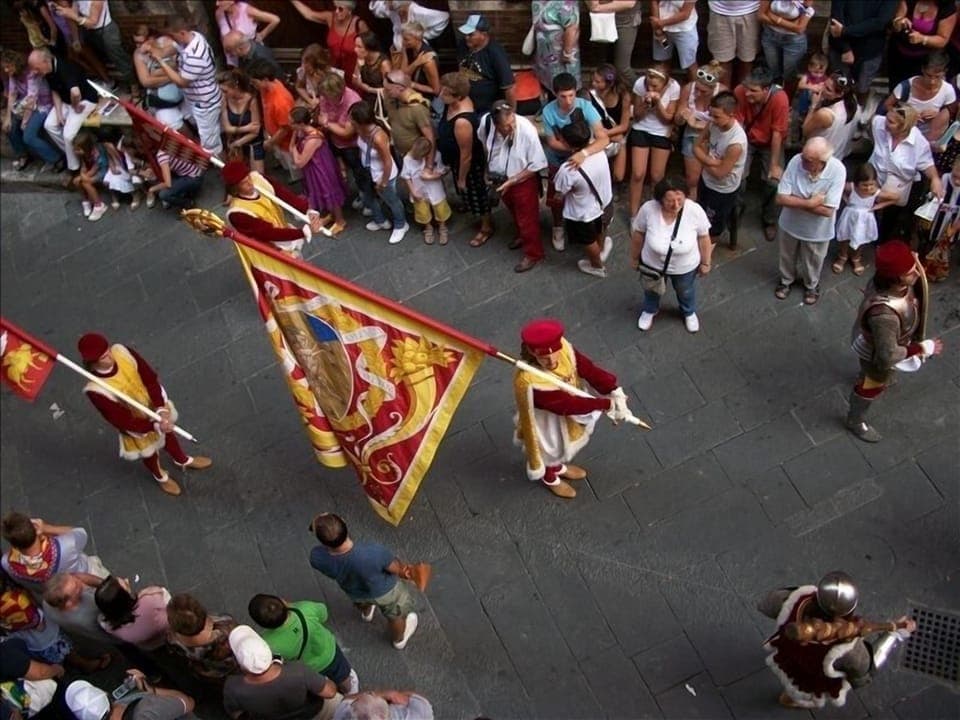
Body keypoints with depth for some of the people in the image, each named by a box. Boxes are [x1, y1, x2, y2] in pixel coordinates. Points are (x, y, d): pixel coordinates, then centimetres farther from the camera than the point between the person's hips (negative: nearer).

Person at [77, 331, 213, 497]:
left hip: (154, 406, 4)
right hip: (138, 426, -4)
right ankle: (160, 476, 62)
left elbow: (151, 379, -20)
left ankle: (183, 460, 65)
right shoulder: (96, 391, -39)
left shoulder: (122, 352, -28)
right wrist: (155, 426, -34)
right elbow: (123, 422, -30)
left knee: (168, 433, 32)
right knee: (149, 453, 27)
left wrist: (162, 409, -30)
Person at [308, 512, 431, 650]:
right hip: (384, 592, -2)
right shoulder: (373, 553, -45)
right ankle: (399, 639, 62)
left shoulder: (317, 558, -36)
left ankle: (366, 613, 72)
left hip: (353, 592, 3)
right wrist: (409, 570, -4)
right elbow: (398, 569, -24)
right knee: (395, 615, 33)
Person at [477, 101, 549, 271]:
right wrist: (489, 167, 8)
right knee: (515, 213, 30)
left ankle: (533, 254, 36)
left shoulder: (527, 131, -35)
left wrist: (512, 181, -23)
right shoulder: (486, 122, -24)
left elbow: (537, 165, -23)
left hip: (523, 181, -4)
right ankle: (522, 236, 58)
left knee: (527, 219, 13)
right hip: (500, 179, 5)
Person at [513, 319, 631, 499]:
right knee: (551, 449, 26)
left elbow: (589, 369, -26)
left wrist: (615, 393, -37)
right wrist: (606, 405, -35)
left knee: (565, 442, 33)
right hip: (547, 421, -5)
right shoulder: (529, 382, -45)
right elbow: (567, 405, -38)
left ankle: (559, 467, 67)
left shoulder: (563, 348, -29)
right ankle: (550, 478, 61)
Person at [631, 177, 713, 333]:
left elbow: (704, 238, -14)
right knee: (652, 290, 31)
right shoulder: (648, 209, -31)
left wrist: (705, 263, -2)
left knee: (685, 292, 31)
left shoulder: (695, 210, -31)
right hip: (653, 263, 0)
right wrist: (634, 257, 1)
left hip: (685, 267, 0)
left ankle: (689, 312, 63)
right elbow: (638, 234, -12)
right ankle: (650, 310, 63)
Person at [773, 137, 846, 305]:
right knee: (787, 256, 27)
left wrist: (796, 202, -27)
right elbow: (781, 198, -25)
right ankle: (786, 279, 57)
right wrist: (810, 203, -32)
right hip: (790, 223, 2)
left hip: (817, 229, -1)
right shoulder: (796, 161, -28)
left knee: (813, 261, 25)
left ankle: (811, 285, 55)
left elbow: (827, 210, -31)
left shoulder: (838, 170, -32)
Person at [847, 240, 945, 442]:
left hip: (886, 338, 7)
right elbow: (887, 355, -37)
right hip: (877, 352, -7)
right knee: (872, 386, 23)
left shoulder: (888, 279, -27)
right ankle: (855, 422, 52)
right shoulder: (884, 314, -51)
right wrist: (924, 348, -28)